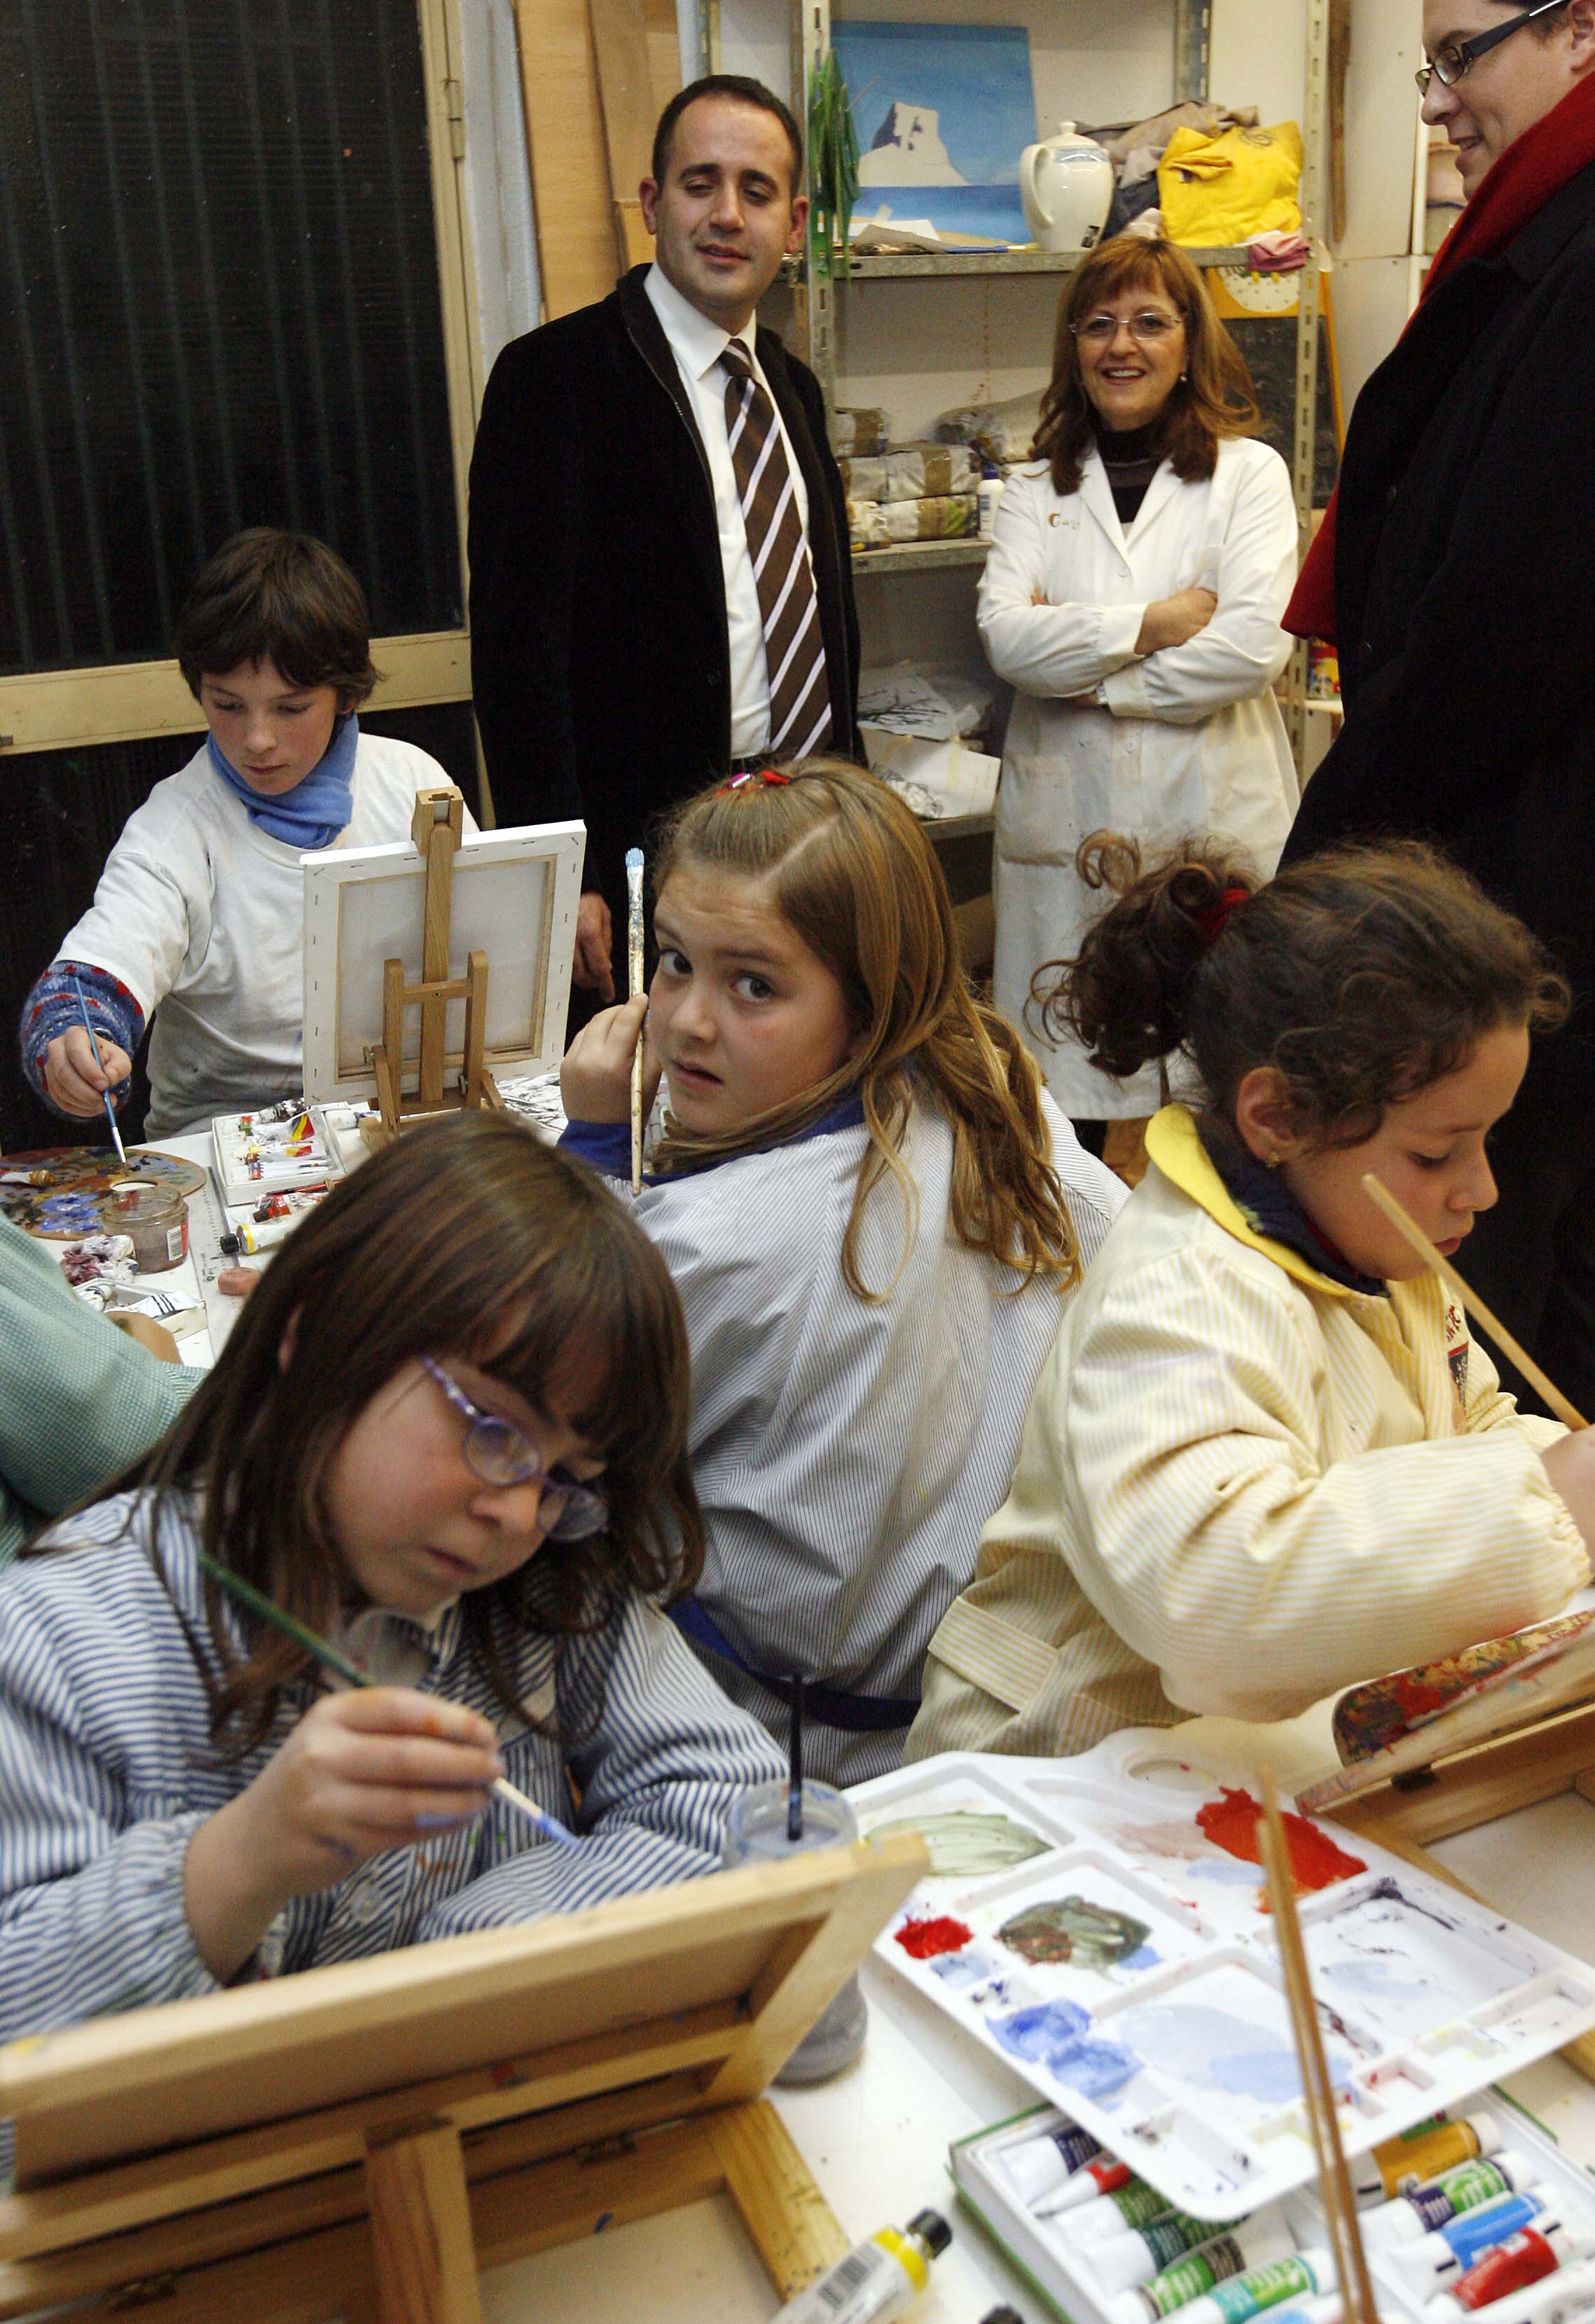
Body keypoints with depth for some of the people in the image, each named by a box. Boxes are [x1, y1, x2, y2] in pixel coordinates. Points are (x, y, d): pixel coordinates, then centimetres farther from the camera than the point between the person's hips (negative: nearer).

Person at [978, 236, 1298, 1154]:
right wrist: (1151, 624, -10)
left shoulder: (1249, 472, 6)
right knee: (1074, 1089, 3)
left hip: (1213, 819, -2)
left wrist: (1087, 673, -5)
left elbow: (1256, 643, -9)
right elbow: (1007, 634, -3)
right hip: (1070, 819, 2)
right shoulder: (1038, 488, 14)